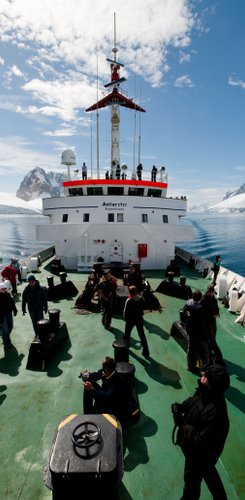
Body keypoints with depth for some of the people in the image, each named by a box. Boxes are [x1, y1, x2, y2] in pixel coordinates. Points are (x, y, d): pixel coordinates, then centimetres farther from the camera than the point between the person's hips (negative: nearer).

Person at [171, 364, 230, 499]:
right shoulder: (206, 393, -18)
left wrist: (182, 423, -29)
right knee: (208, 472, 33)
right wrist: (181, 406, -15)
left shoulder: (214, 413, -43)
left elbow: (200, 442, -35)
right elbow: (192, 401, 3)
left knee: (192, 478, 23)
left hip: (201, 453, -7)